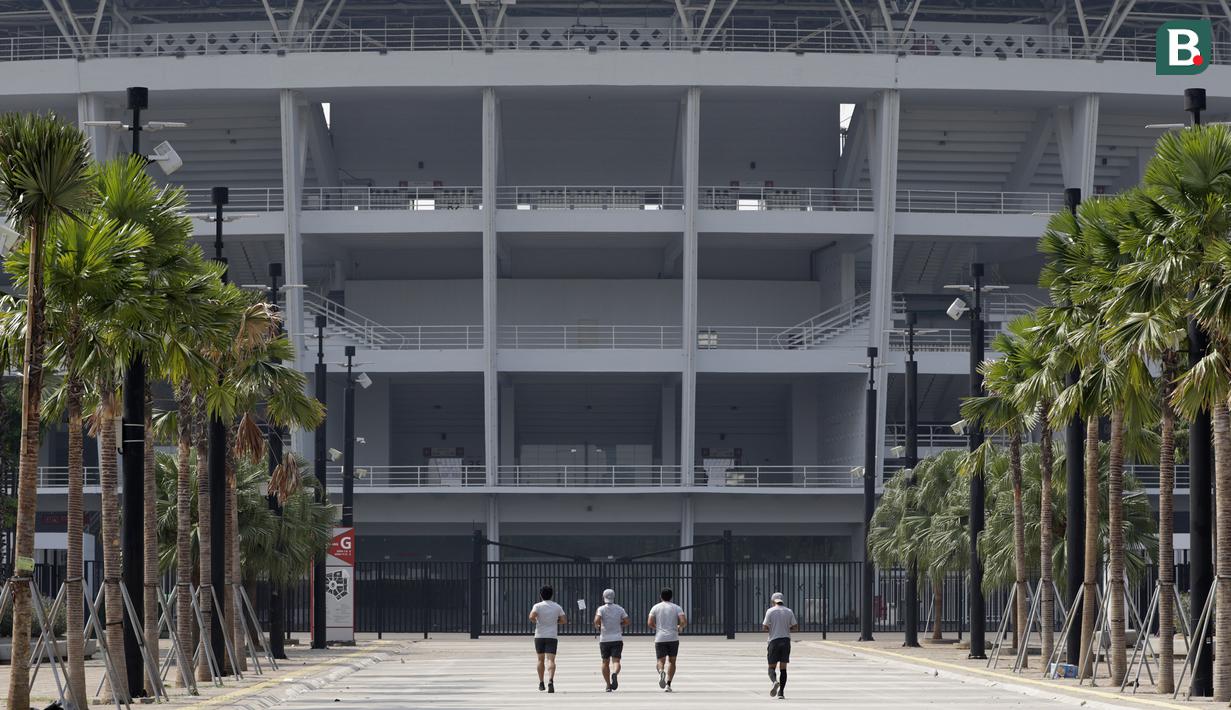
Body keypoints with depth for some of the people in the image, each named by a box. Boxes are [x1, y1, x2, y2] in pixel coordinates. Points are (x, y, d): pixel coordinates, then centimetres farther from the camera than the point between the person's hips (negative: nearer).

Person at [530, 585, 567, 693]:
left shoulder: (538, 606, -3)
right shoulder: (557, 607, 4)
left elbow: (532, 617, -19)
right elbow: (564, 620, 2)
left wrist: (535, 620, 3)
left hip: (539, 636, 0)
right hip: (552, 636, 0)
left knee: (541, 660, 16)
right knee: (550, 660, -10)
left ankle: (541, 683, 22)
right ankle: (550, 680, -32)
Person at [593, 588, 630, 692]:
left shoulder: (601, 609, -4)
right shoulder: (620, 609, 3)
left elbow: (597, 621, -19)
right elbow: (626, 622, 3)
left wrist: (596, 625, 2)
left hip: (604, 639, 0)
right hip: (617, 639, 0)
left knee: (605, 662, 13)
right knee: (616, 661, -7)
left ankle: (608, 685, 13)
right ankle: (614, 674, -40)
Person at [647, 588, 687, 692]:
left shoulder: (655, 607, 5)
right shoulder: (676, 607, 3)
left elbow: (650, 623, -4)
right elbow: (684, 621, -9)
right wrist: (680, 627, 13)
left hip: (660, 638, 0)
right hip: (673, 638, 0)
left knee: (661, 661, 5)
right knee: (671, 661, 14)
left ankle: (661, 671, -30)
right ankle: (668, 684, 4)